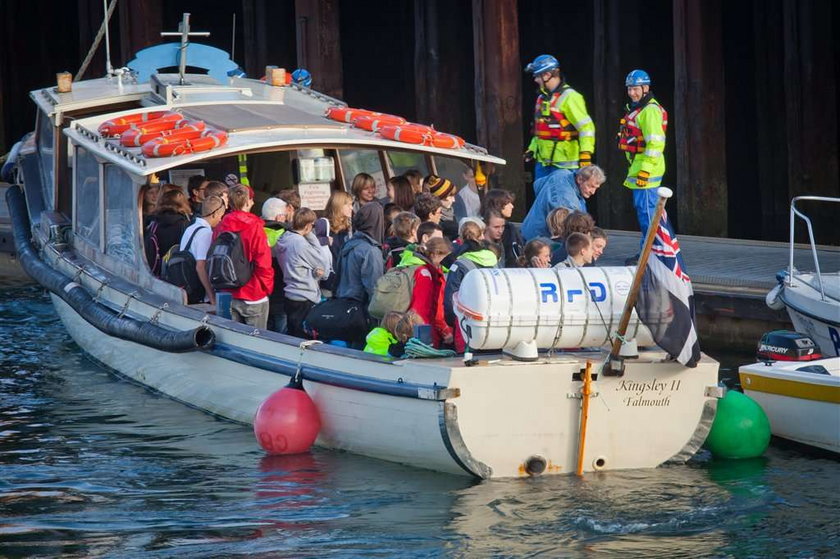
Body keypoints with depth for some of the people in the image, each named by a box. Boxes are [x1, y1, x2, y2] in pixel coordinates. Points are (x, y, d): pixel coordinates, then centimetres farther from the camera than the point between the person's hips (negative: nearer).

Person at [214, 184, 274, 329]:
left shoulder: (220, 228, 0)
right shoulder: (254, 227, -14)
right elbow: (263, 263, -14)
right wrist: (267, 288, 0)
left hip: (228, 295, 5)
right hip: (253, 295, -5)